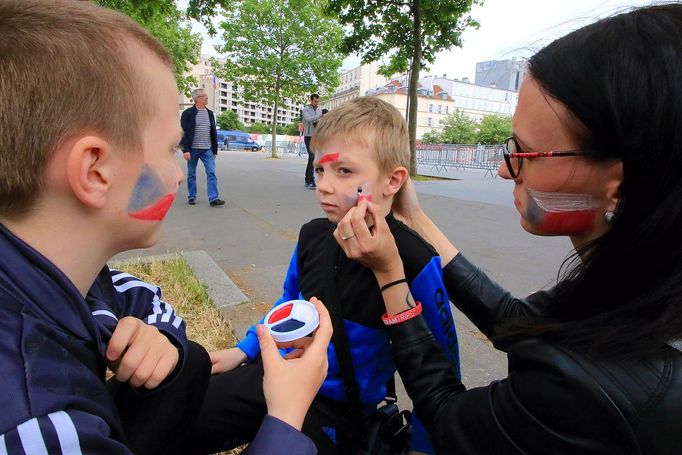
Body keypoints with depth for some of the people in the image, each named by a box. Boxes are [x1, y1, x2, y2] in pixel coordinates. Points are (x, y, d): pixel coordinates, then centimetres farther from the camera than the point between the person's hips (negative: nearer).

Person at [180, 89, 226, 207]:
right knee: (191, 174, 7)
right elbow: (183, 133, -7)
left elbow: (214, 133, 15)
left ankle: (214, 198, -10)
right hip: (193, 149, -3)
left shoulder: (210, 113, 11)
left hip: (207, 149, 3)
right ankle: (192, 197, 18)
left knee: (211, 172, -7)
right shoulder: (187, 113, -3)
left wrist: (215, 150, 11)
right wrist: (185, 150, -15)